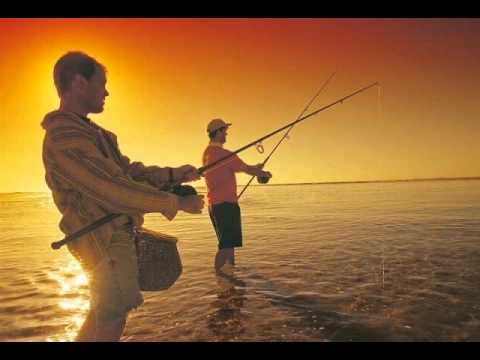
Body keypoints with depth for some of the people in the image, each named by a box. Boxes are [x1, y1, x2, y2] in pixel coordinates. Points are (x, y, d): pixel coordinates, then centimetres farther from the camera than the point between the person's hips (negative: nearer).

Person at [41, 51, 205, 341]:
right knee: (112, 319, 4)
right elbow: (116, 190, -28)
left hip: (117, 234, 10)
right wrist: (178, 202, -21)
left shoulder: (91, 132, 11)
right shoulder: (64, 138, -22)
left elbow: (128, 170, 11)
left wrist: (173, 174, 0)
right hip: (108, 241, -10)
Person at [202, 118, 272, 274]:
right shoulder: (223, 153, -16)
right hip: (226, 204, -10)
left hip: (214, 204, 10)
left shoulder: (207, 152, 12)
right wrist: (265, 173, 8)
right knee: (226, 245, -6)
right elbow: (248, 170, -10)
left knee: (229, 242, 21)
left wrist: (254, 168, 20)